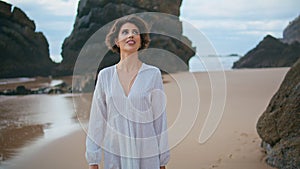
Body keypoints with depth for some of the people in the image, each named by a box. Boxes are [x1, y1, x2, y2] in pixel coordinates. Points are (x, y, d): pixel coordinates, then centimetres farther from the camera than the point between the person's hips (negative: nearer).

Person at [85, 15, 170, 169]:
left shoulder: (153, 74, -3)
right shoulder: (105, 75, 1)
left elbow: (159, 119, -1)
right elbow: (97, 119, 4)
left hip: (146, 156, -1)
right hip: (114, 155, 1)